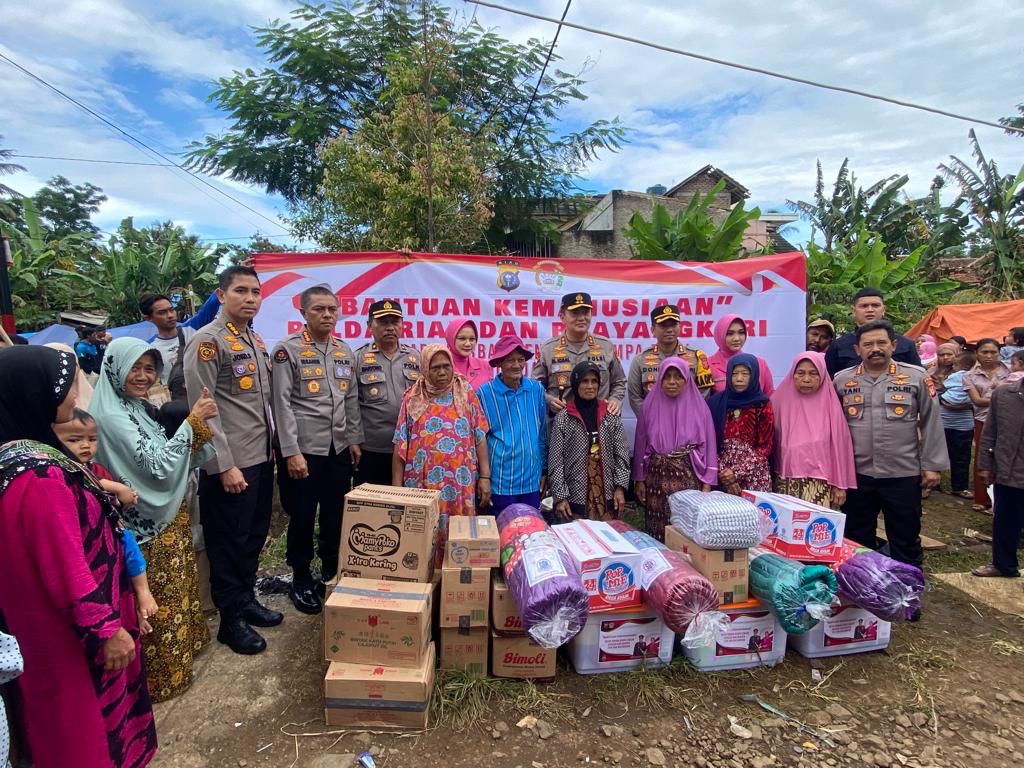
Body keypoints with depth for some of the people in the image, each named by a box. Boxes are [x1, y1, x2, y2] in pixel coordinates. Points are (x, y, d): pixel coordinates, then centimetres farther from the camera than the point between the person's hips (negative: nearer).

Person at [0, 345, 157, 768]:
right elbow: (68, 568, -27)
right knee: (87, 720, 14)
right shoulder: (40, 475, -32)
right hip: (72, 633, -9)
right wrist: (106, 628, -18)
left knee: (73, 717, 28)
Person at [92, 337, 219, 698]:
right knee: (159, 604, 7)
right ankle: (160, 676, 25)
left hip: (168, 517, 9)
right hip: (148, 527, -9)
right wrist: (191, 421, -21)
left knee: (175, 593, 22)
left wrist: (200, 423, -8)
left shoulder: (140, 408, 7)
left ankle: (177, 653, 40)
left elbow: (177, 461, 7)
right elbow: (157, 467, -25)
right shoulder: (112, 417, -21)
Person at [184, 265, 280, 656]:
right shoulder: (207, 341, -11)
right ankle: (231, 620, 19)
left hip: (261, 458, 8)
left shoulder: (257, 342, 14)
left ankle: (246, 599, 34)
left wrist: (271, 447, 15)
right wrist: (225, 465, -18)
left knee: (254, 536, 18)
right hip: (231, 464, -8)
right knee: (229, 543, 5)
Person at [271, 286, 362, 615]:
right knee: (303, 516, 7)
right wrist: (291, 451, -15)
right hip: (303, 448, -5)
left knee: (337, 514, 12)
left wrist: (354, 439, 9)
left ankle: (331, 572, 32)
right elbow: (282, 403, -11)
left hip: (339, 448, 5)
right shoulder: (288, 349, -7)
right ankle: (301, 580, 26)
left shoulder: (345, 350, 10)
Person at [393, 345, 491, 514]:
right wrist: (397, 487, -1)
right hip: (422, 485, 0)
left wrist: (485, 476, -3)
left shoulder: (466, 394, 5)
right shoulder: (413, 398, 3)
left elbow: (480, 438, 3)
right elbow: (400, 446, 2)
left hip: (460, 486, 0)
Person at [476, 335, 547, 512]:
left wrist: (544, 470, 12)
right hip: (500, 481, -3)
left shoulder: (537, 389, 1)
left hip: (532, 480, 3)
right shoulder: (485, 393, -8)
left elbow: (543, 433, 10)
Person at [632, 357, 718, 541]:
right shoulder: (651, 406, 1)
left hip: (689, 477, -1)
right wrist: (639, 479, 4)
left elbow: (708, 444, 0)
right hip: (658, 477, 1)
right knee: (659, 530, 5)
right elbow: (641, 444, 5)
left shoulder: (698, 406, -1)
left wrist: (708, 482, -3)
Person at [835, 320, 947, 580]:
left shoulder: (916, 377, -1)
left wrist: (932, 465, -1)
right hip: (856, 475, 2)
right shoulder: (842, 380, 2)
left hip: (903, 475, -1)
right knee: (857, 540, 13)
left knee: (905, 539, 11)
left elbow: (931, 422, 2)